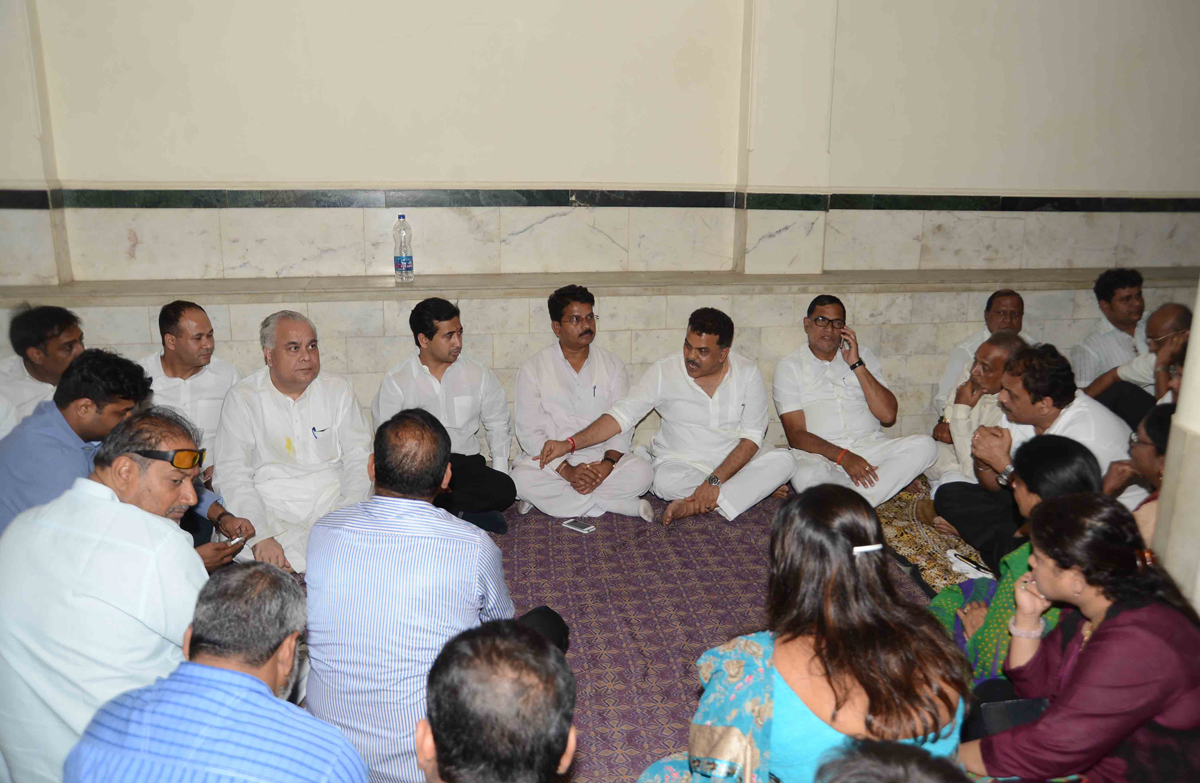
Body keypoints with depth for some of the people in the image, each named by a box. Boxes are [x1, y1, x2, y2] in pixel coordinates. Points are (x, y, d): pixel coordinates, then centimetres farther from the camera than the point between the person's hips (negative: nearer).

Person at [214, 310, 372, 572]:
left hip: (333, 508, 2)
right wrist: (261, 536, -20)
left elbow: (359, 458, 6)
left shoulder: (338, 390, 10)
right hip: (271, 515, -2)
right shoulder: (242, 398, 2)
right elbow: (232, 475, -5)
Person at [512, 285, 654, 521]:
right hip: (552, 460, -1)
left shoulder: (612, 365, 8)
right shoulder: (533, 369, 1)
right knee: (522, 479, -33)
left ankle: (552, 498, -20)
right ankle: (625, 504, -25)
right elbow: (529, 432, -6)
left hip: (602, 458, 1)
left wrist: (608, 462, -18)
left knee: (642, 473, -27)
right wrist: (566, 470, -20)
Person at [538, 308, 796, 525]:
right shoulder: (665, 371, -10)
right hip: (680, 463, -2)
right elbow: (622, 414, -13)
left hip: (734, 461, 2)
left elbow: (751, 437, -11)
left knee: (783, 461, -26)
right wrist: (570, 444, -25)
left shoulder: (748, 374, -8)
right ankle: (759, 488, -19)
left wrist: (715, 480, -25)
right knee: (666, 481, -36)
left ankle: (693, 506, -29)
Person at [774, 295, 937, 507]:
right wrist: (843, 456, -20)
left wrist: (857, 365, -3)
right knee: (806, 476, -38)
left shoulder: (863, 355, 16)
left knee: (925, 445, -23)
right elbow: (796, 435, -5)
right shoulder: (789, 366, 5)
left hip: (870, 447, 4)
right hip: (819, 454, -3)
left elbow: (888, 416, 3)